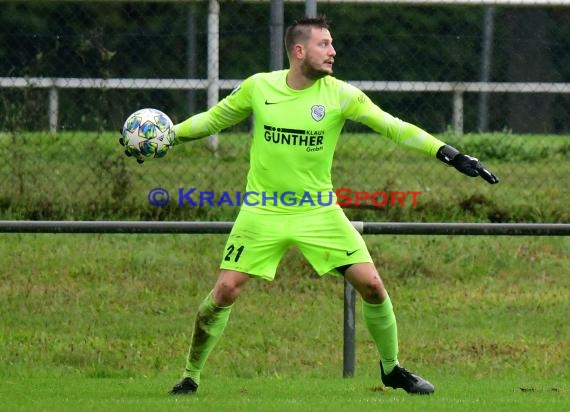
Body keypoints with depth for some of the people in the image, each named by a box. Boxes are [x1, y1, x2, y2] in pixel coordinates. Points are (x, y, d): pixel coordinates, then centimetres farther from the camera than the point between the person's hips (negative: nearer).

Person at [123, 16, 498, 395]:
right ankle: (191, 376, 8)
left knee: (371, 284, -7)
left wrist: (451, 155, -16)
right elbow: (214, 119, 11)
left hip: (319, 211, 1)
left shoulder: (340, 95, -8)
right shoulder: (259, 87, -5)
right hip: (263, 212, 0)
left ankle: (392, 368, 15)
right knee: (225, 290, -9)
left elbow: (393, 127, -9)